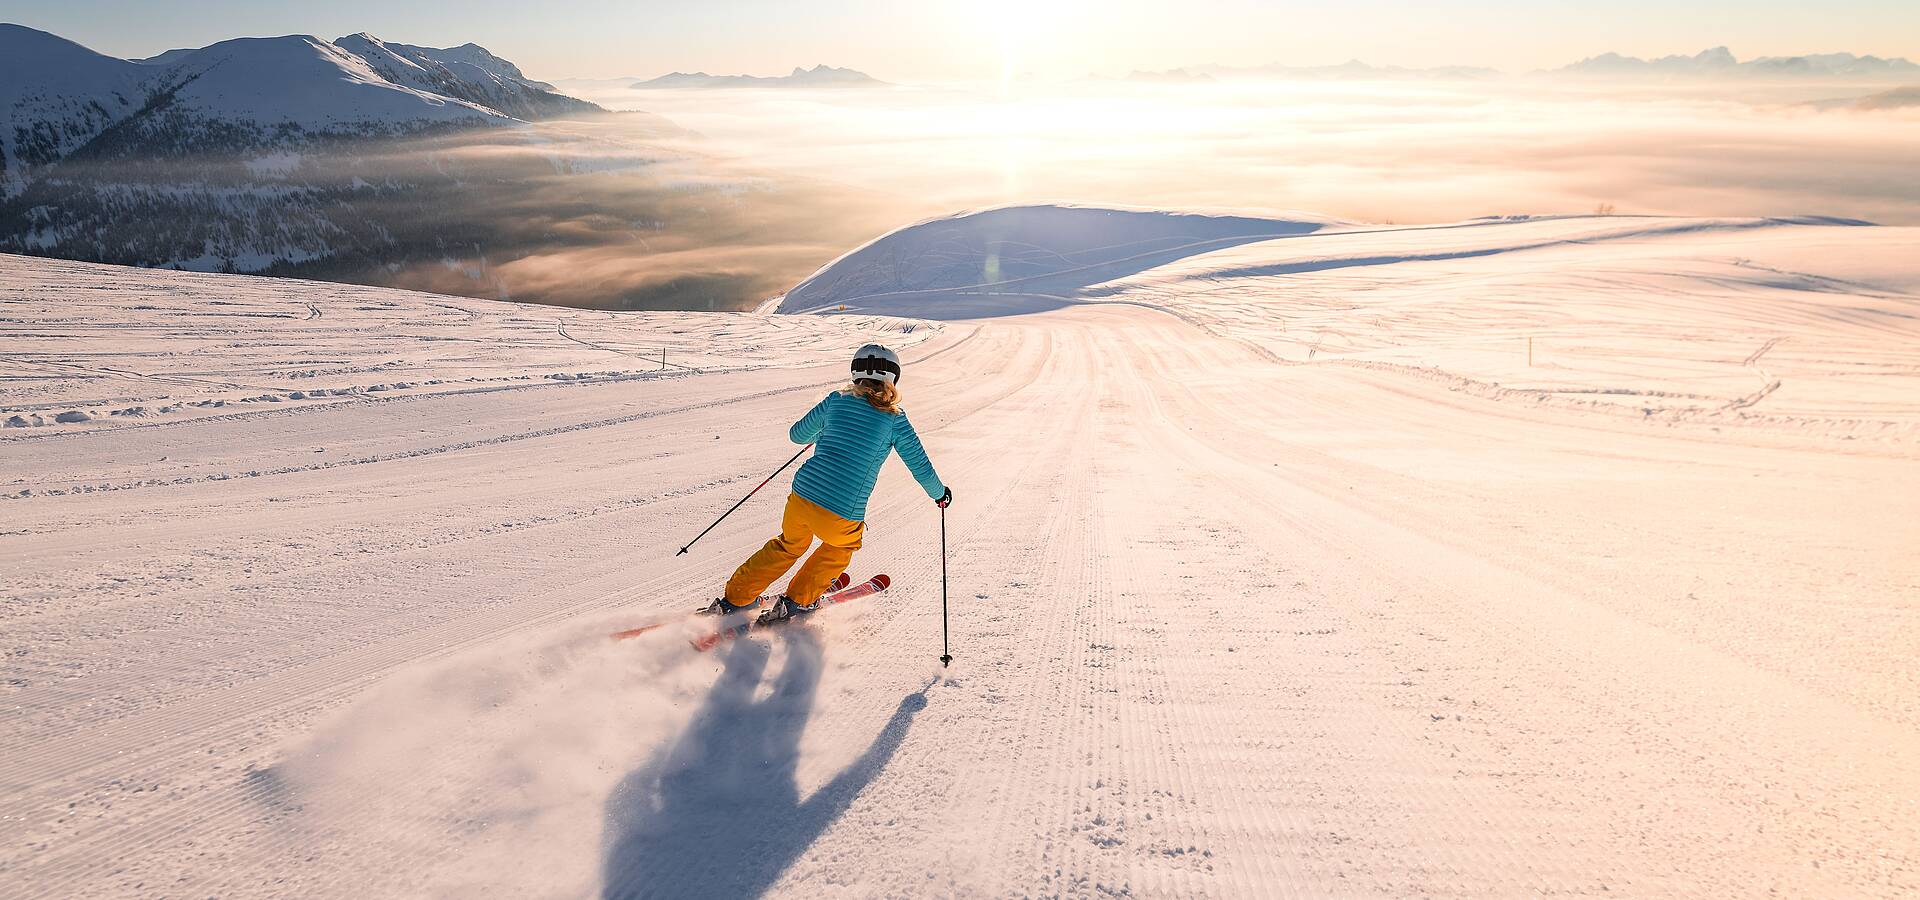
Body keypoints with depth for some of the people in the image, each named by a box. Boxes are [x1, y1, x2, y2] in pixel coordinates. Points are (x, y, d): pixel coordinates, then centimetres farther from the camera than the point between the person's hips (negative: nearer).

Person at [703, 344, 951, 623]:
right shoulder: (894, 418, 1)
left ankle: (736, 598, 34)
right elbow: (920, 464, 8)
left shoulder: (837, 399, 9)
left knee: (790, 545, 32)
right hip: (842, 515, -3)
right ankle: (798, 600, 31)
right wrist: (939, 493, 26)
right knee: (842, 546, 32)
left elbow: (797, 434, 21)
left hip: (801, 496, 3)